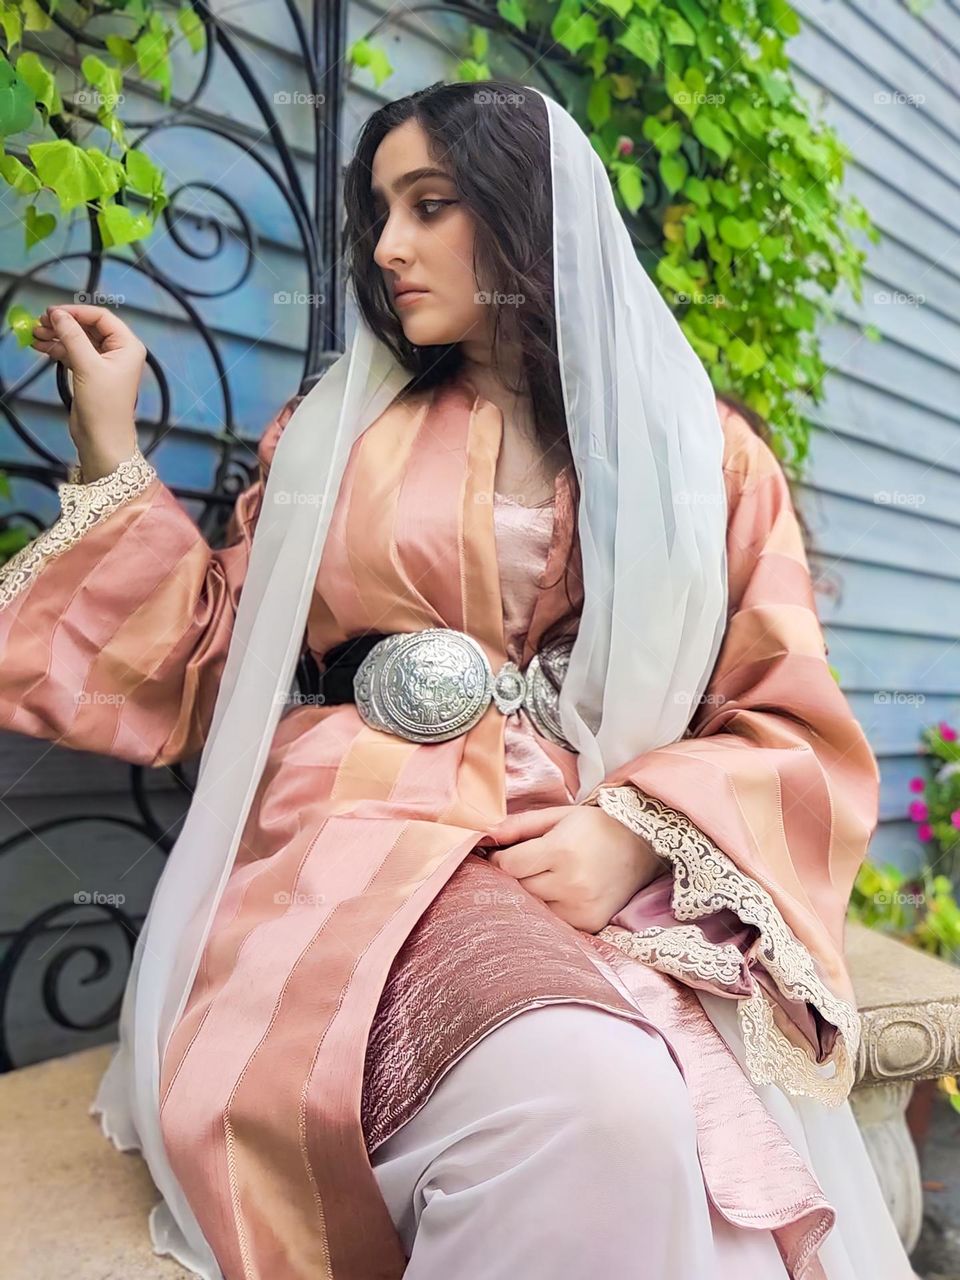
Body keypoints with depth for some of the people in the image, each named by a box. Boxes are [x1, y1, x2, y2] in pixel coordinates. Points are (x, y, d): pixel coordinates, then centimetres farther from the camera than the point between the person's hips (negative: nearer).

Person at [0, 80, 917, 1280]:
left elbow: (790, 729, 7)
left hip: (610, 877, 1)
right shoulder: (335, 430, 16)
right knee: (593, 1101, -30)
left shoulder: (703, 454, 11)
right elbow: (212, 670, 14)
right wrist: (110, 448, 11)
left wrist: (637, 831, -12)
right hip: (364, 841, 1)